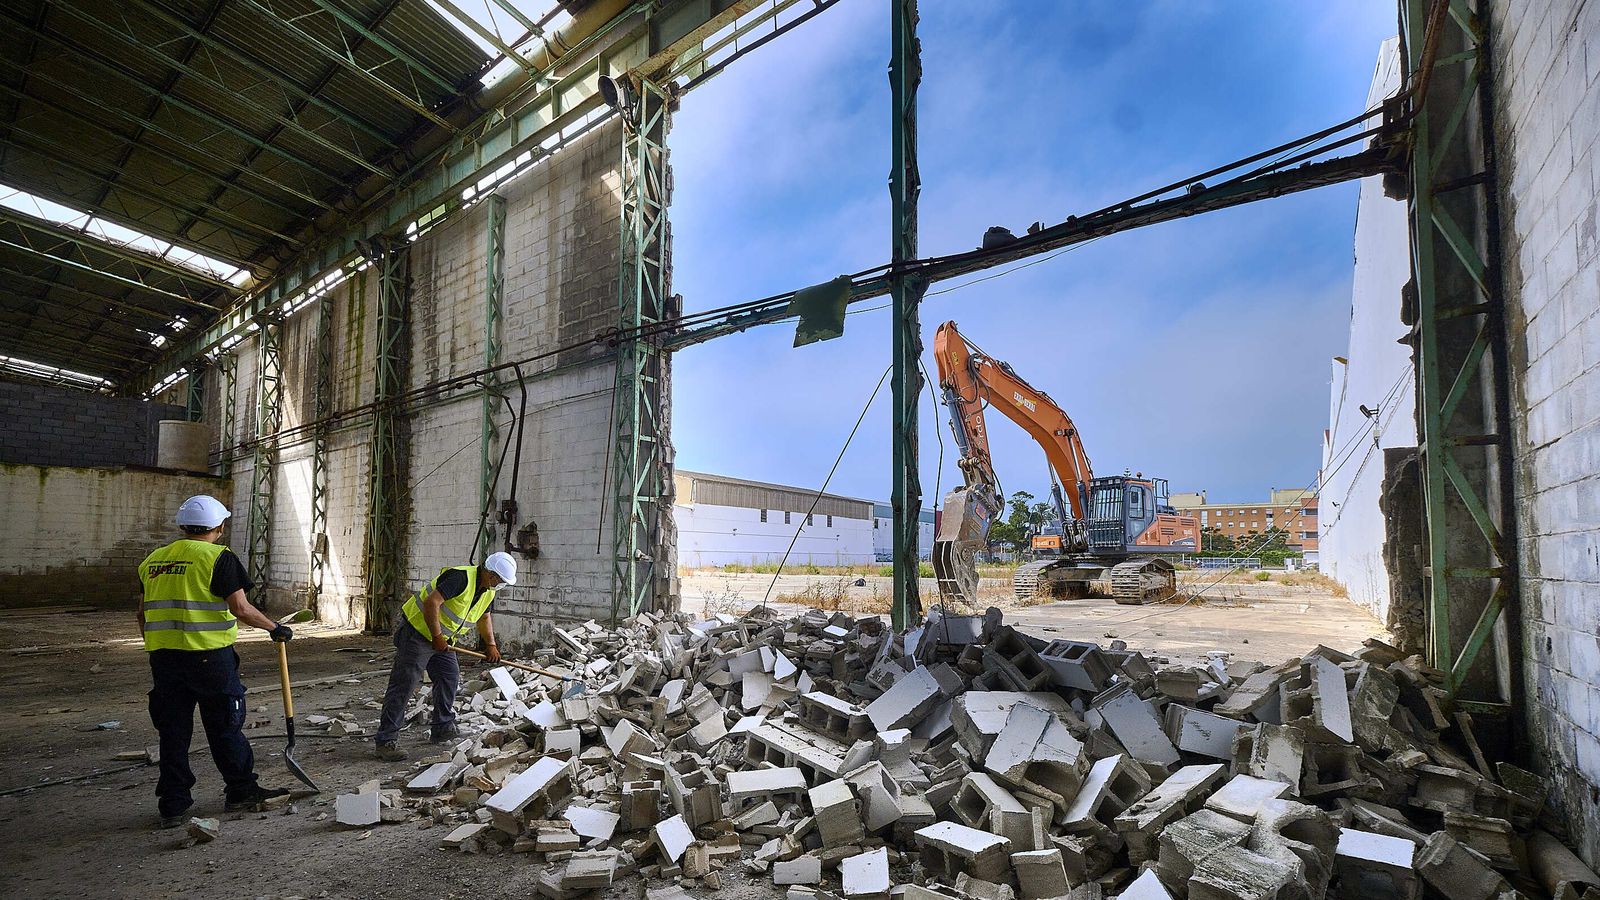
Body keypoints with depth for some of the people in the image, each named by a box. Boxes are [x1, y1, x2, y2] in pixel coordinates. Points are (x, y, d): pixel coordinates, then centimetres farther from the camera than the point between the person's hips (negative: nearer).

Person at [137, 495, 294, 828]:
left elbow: (143, 614, 17)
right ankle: (240, 791, 21)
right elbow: (240, 608, -14)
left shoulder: (152, 561, 12)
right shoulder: (219, 557, -9)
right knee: (225, 727, 8)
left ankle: (173, 806, 18)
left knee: (173, 731, 12)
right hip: (210, 656, -5)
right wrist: (275, 628, -1)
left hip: (163, 656, 6)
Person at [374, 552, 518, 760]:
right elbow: (431, 603, -33)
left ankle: (444, 728, 20)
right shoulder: (460, 578, -28)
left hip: (441, 638, 9)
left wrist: (490, 645, 7)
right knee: (403, 685, -8)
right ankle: (386, 741, -4)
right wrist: (437, 637, -26)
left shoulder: (488, 591, 2)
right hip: (417, 630, -9)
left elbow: (484, 617, 18)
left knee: (450, 677, 9)